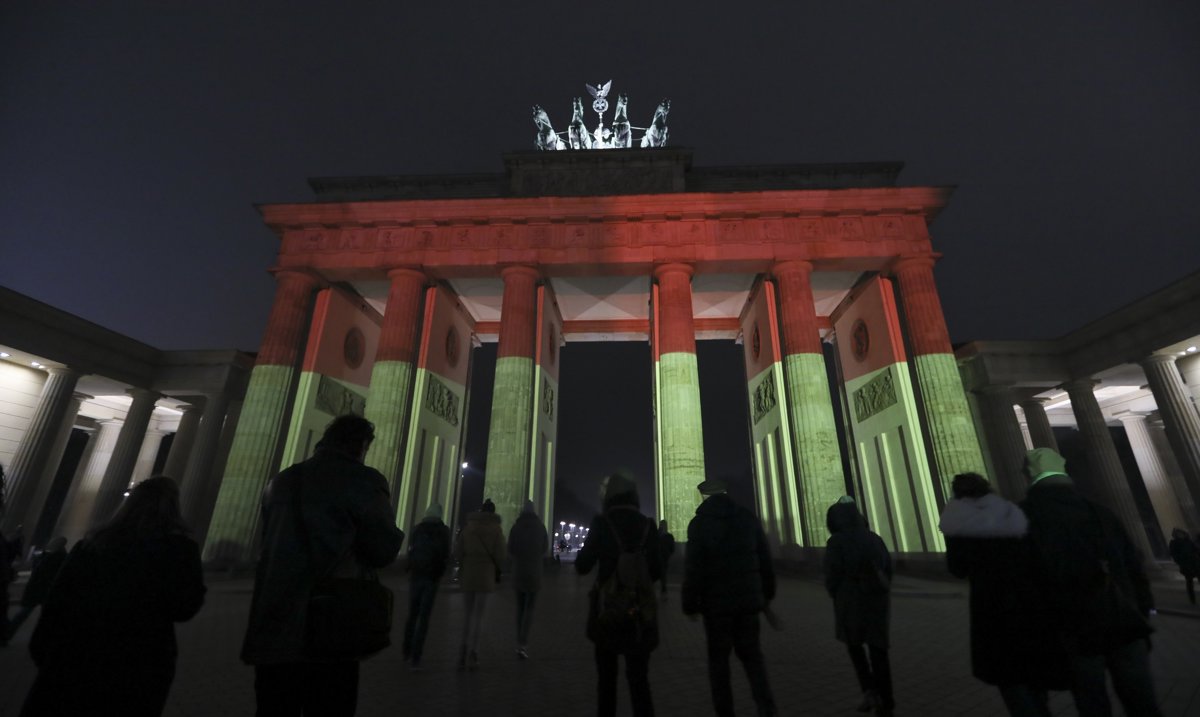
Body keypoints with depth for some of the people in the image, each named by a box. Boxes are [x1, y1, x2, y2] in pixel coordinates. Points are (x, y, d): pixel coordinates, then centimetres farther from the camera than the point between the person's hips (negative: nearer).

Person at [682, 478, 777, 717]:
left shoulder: (699, 523, -9)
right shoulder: (749, 518, 2)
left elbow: (693, 567, -11)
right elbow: (765, 559, 7)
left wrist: (690, 604, -4)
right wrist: (767, 592, 18)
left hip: (716, 601, -3)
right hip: (748, 598, 3)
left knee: (718, 657, 12)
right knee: (751, 654, 17)